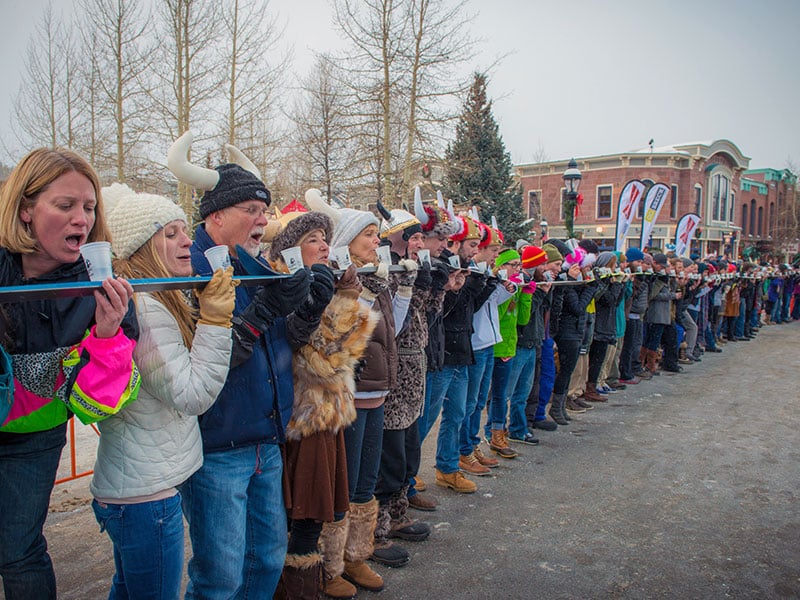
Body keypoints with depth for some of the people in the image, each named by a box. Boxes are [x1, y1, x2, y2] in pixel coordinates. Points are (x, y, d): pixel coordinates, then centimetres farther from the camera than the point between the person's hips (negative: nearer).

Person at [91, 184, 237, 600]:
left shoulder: (156, 302, 9)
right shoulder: (144, 308, -22)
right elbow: (193, 395, -23)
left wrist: (211, 315, 4)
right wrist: (215, 319, -26)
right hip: (147, 494, -10)